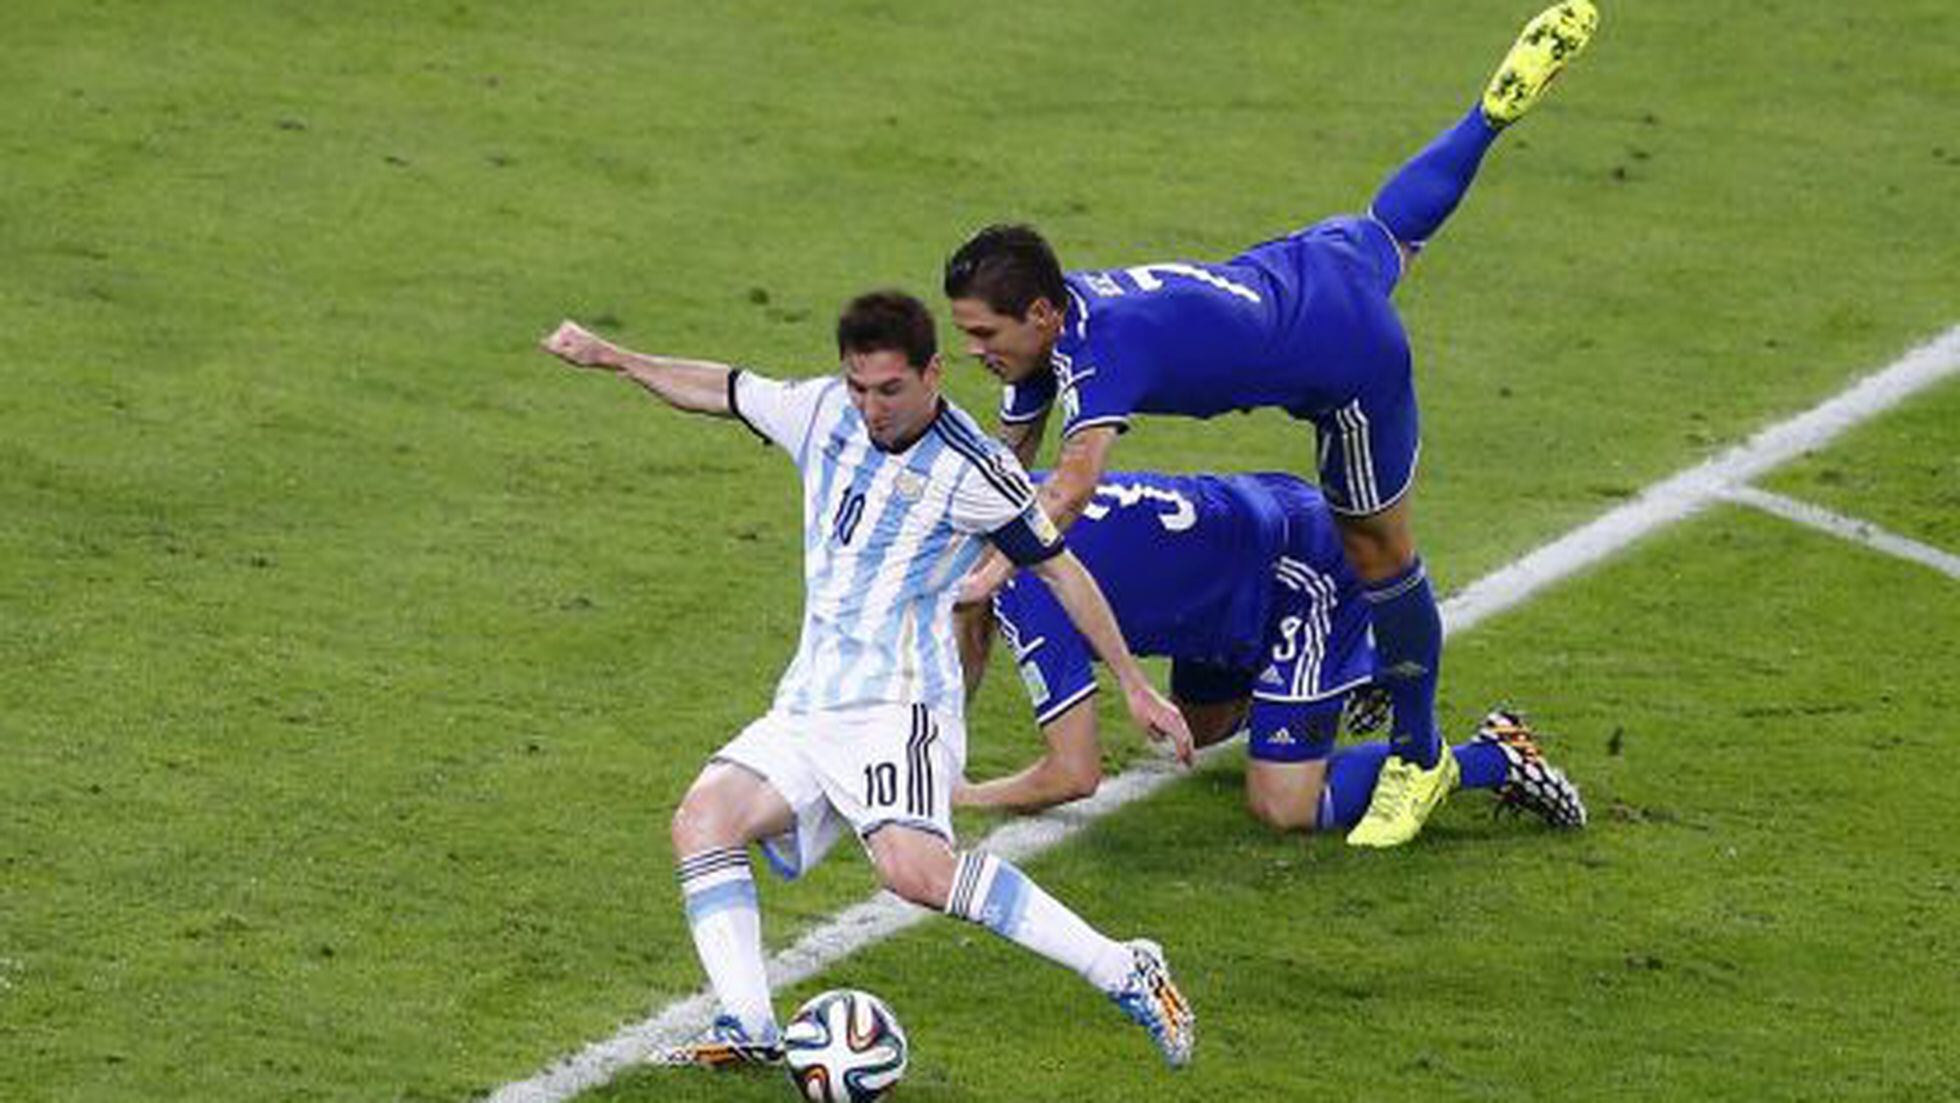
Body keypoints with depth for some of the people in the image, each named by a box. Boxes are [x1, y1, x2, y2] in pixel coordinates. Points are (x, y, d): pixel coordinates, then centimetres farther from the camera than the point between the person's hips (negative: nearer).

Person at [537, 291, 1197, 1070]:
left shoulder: (971, 471, -10)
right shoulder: (825, 413, 7)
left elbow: (1059, 569, 0)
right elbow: (724, 392, 24)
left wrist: (1133, 685, 4)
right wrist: (612, 358, 23)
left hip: (899, 706, -7)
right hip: (807, 707, 7)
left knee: (913, 866, -30)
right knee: (702, 821, -14)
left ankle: (1125, 973, -25)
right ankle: (748, 1027, -18)